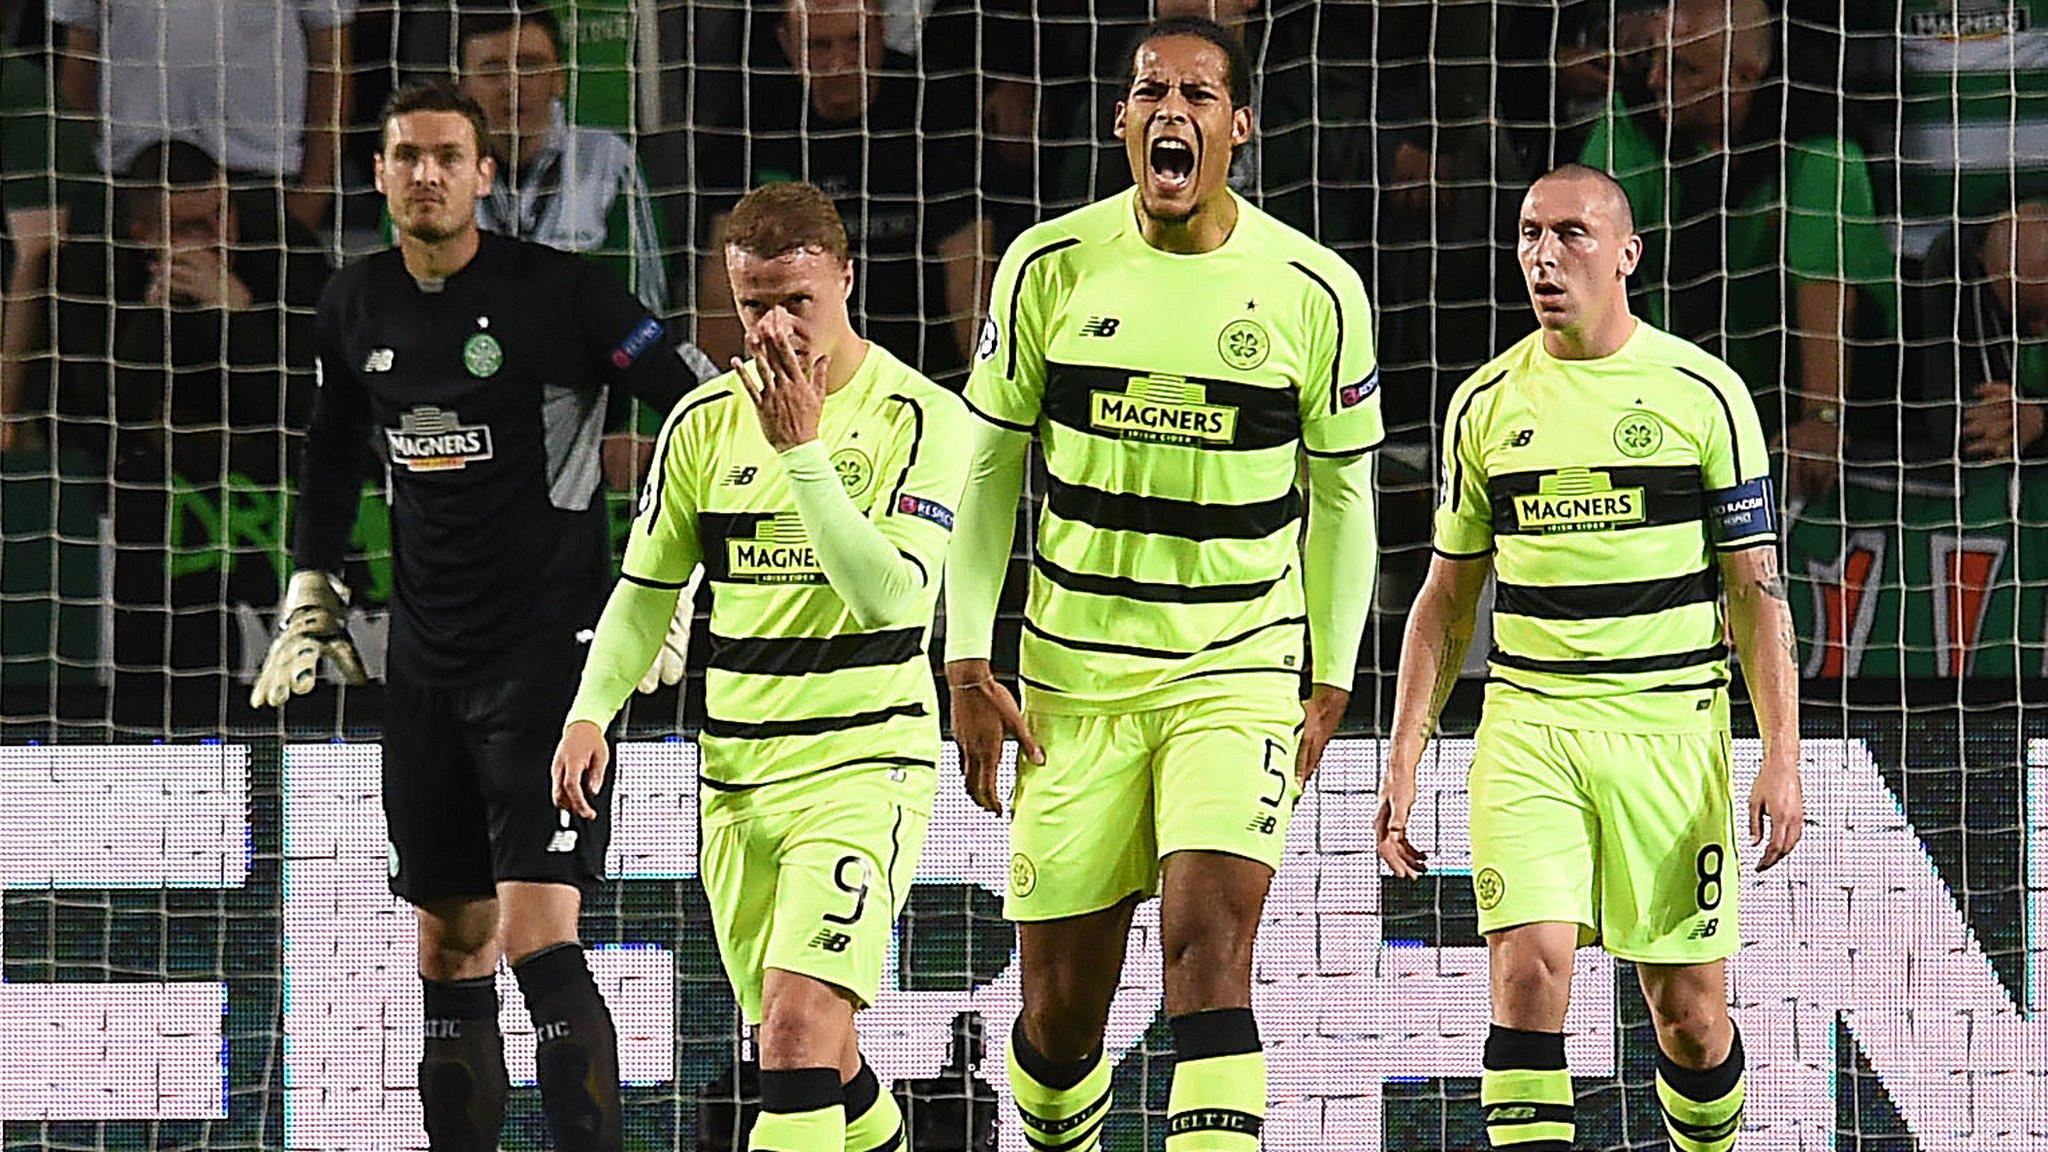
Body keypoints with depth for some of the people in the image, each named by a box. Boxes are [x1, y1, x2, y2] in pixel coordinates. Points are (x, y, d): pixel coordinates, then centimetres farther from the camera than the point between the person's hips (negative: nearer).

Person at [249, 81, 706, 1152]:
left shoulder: (560, 293, -10)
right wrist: (311, 595, 21)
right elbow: (332, 452, 26)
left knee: (539, 943, -16)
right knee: (449, 954, 8)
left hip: (548, 651, -6)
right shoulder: (355, 306, 8)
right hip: (426, 660, 6)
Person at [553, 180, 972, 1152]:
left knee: (800, 1021, -21)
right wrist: (591, 711, 2)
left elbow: (894, 596, -19)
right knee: (803, 1049, 12)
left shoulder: (920, 417, -8)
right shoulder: (705, 421, 6)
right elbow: (646, 588, 17)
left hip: (865, 764, -5)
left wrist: (804, 449, -21)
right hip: (737, 775, 5)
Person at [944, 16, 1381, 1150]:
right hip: (1074, 674, 1)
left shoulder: (1315, 291, -4)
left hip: (1240, 668, -1)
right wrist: (969, 666, 1)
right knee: (1062, 1005, 4)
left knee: (1208, 944, -20)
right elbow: (987, 466, 6)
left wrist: (1330, 684, 6)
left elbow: (1342, 494, 8)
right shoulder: (1049, 266, -2)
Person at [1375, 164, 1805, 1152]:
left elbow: (1757, 591, 2)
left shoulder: (1703, 393, 1)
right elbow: (1447, 598, 15)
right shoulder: (1486, 403, 8)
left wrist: (1781, 757, -6)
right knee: (1528, 969, -17)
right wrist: (1404, 760, 7)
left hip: (1671, 727, -1)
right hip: (1528, 726, 1)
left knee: (1690, 1013, 2)